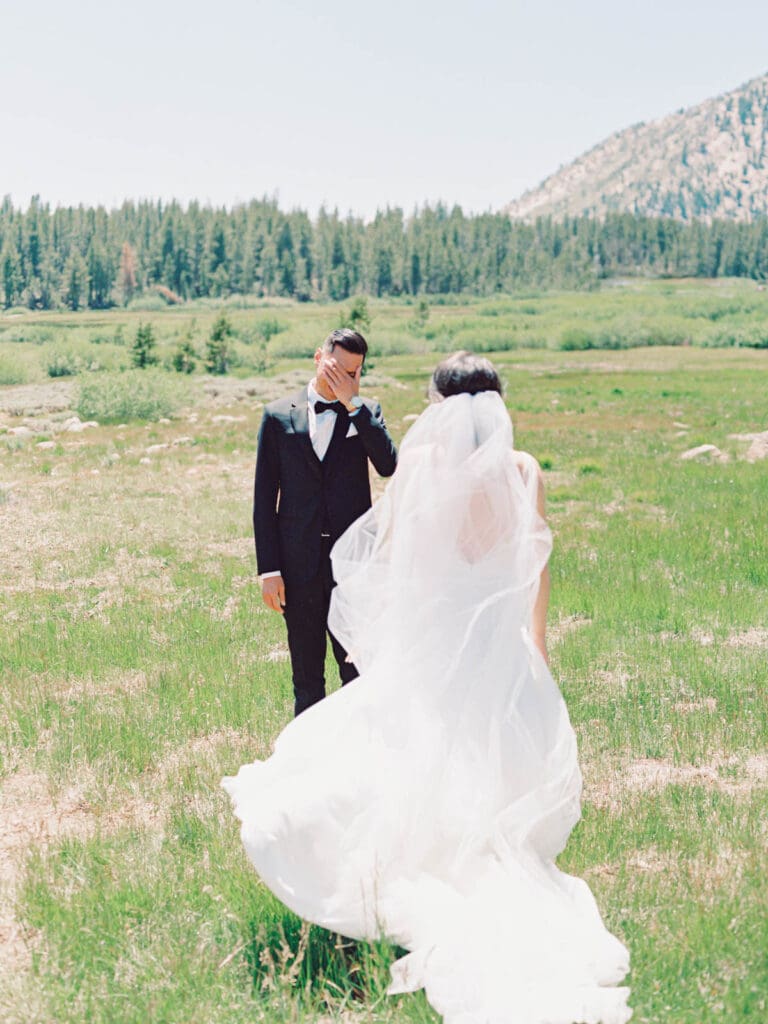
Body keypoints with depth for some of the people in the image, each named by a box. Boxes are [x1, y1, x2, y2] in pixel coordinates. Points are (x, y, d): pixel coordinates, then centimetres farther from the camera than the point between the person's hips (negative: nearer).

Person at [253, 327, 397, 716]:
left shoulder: (366, 413, 5)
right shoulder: (279, 415, 3)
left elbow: (388, 465, -15)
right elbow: (264, 498, 2)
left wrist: (352, 404, -14)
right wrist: (268, 569, -3)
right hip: (299, 564, 0)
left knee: (359, 669, 5)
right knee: (306, 677, 9)